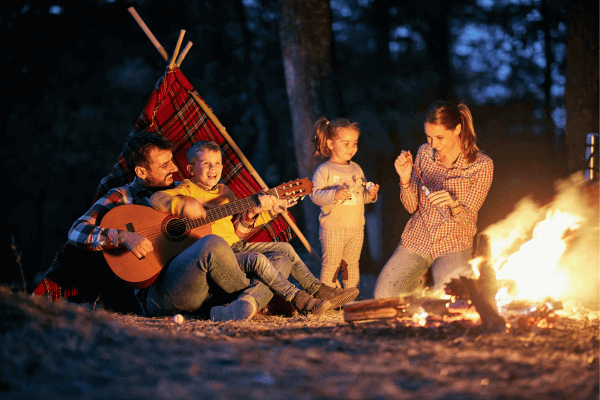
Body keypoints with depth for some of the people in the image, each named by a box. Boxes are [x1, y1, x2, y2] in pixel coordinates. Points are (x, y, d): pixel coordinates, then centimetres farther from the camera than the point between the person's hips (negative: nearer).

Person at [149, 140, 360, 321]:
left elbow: (238, 231, 14)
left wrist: (249, 215, -6)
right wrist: (183, 205, -34)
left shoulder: (224, 192, 17)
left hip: (237, 246, 9)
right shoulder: (188, 190, -4)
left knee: (284, 251, 7)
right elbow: (156, 199, -21)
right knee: (258, 260, -28)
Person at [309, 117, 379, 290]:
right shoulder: (324, 170, -6)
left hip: (356, 228, 6)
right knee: (330, 265, -3)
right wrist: (334, 195, -31)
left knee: (352, 264, 13)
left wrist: (370, 194, 0)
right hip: (333, 229, -6)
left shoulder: (356, 169, 13)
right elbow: (315, 194, -17)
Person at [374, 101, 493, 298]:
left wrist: (454, 205, -32)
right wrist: (405, 180, -13)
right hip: (416, 239, 3)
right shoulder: (425, 153, 2)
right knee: (383, 296, -13)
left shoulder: (482, 165, -9)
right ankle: (418, 281, 16)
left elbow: (467, 219, -10)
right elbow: (412, 207, 6)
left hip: (453, 246, -3)